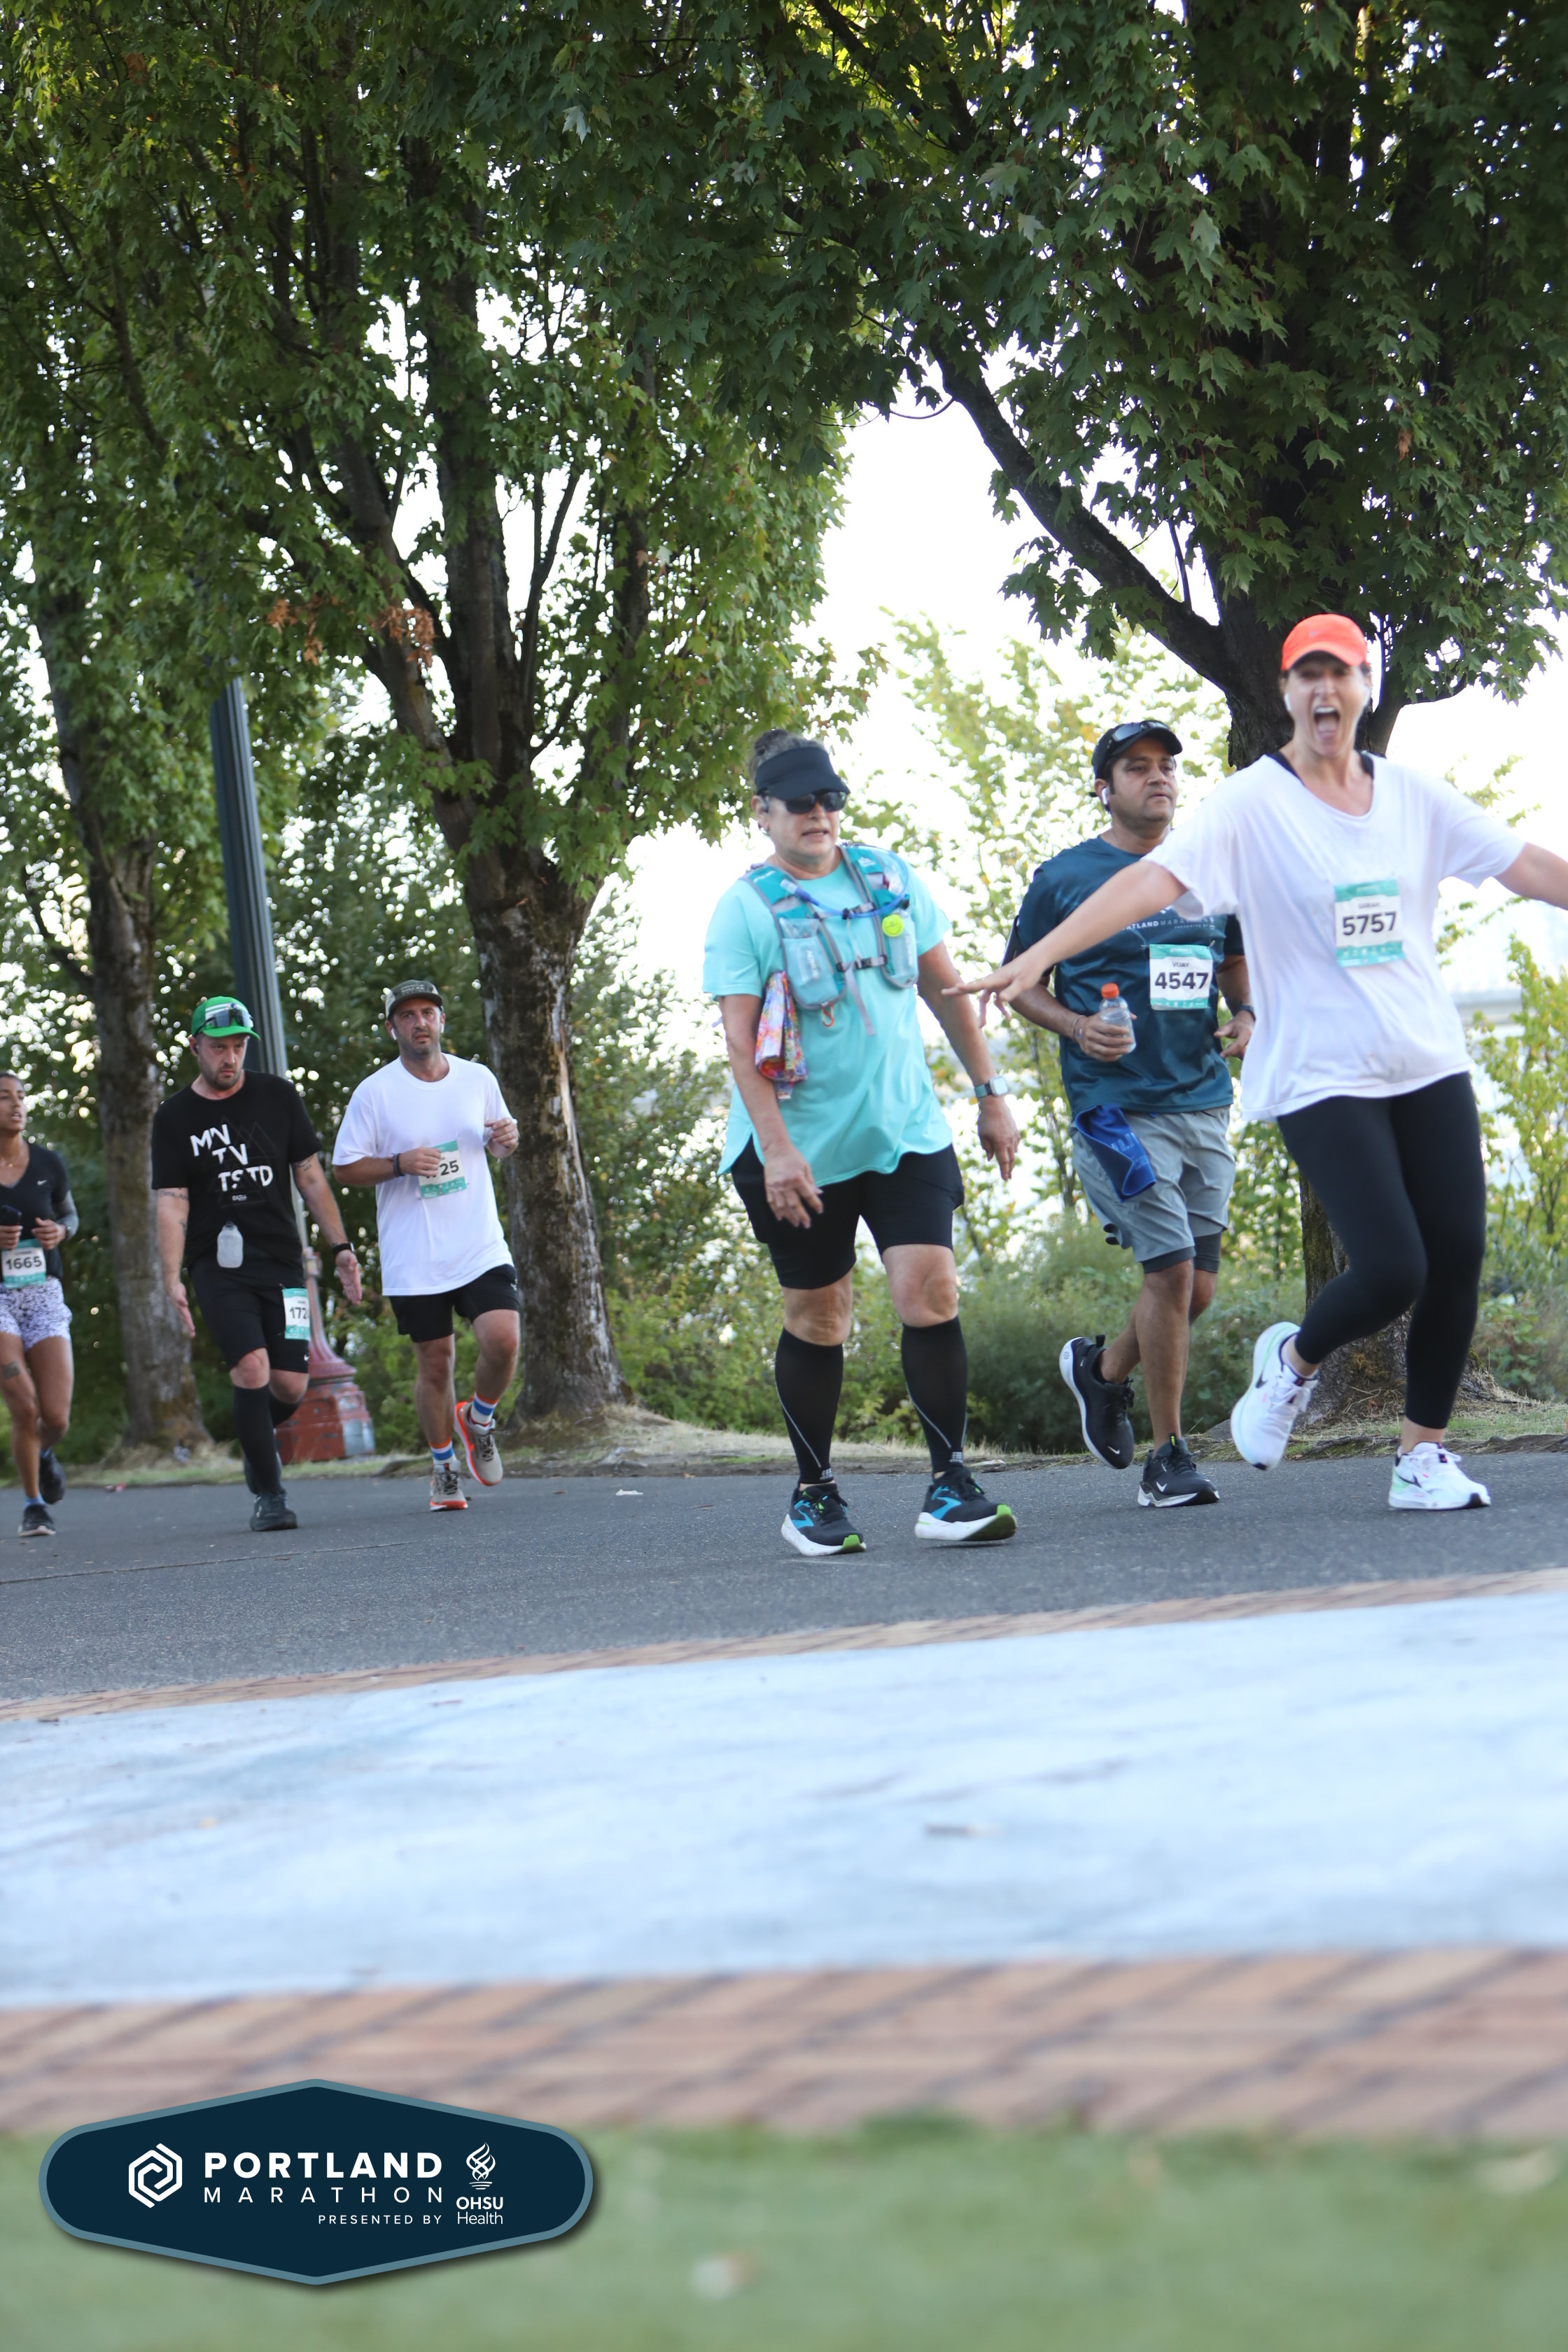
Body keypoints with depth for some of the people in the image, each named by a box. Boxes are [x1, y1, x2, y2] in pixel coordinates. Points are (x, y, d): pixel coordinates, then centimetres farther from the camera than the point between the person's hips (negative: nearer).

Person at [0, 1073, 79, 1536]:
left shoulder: (48, 1164, 1)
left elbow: (69, 1213, 19)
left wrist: (60, 1231, -5)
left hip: (43, 1295, 2)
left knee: (56, 1419, -7)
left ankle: (43, 1453, 32)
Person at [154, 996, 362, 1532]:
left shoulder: (277, 1097, 6)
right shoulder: (174, 1118, 2)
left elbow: (310, 1177, 11)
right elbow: (172, 1202, -2)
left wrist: (340, 1246, 5)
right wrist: (172, 1279, -13)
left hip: (281, 1260, 2)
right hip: (219, 1266, -2)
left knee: (290, 1386, -3)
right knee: (252, 1371, -18)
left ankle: (257, 1436, 32)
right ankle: (268, 1494, -7)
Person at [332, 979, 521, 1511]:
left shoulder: (478, 1079, 6)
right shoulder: (374, 1093, -3)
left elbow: (498, 1141, 21)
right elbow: (345, 1168, -1)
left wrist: (507, 1138, -3)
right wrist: (400, 1164, -17)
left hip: (480, 1247, 2)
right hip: (413, 1260, -2)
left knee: (503, 1339, -16)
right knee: (435, 1363, 2)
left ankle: (478, 1420, 14)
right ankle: (443, 1467, 22)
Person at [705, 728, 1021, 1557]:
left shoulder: (890, 879, 7)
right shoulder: (745, 909, -5)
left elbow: (945, 990, 14)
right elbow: (741, 1041, -10)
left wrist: (990, 1094, 12)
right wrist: (776, 1151, -19)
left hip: (906, 1132, 3)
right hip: (802, 1152, -2)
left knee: (929, 1292, -12)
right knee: (817, 1318, 4)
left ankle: (950, 1484, -7)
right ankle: (813, 1493, 19)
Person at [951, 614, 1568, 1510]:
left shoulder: (1413, 795, 9)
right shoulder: (1252, 804, -6)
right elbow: (1153, 879, -16)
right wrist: (1039, 956, -27)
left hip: (1430, 1065, 5)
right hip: (1323, 1076, -5)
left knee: (1458, 1260, -2)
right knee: (1391, 1270, -15)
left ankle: (1425, 1454, 13)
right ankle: (1295, 1361, 17)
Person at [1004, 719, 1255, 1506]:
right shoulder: (1065, 877, -1)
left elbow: (1235, 962, 25)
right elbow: (1020, 985, 6)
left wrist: (1245, 1016, 4)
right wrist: (1077, 1028, -12)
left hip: (1204, 1101, 5)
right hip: (1118, 1106, -5)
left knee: (1198, 1287, 6)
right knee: (1171, 1269, -14)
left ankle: (1103, 1369, 35)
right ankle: (1166, 1456, -2)